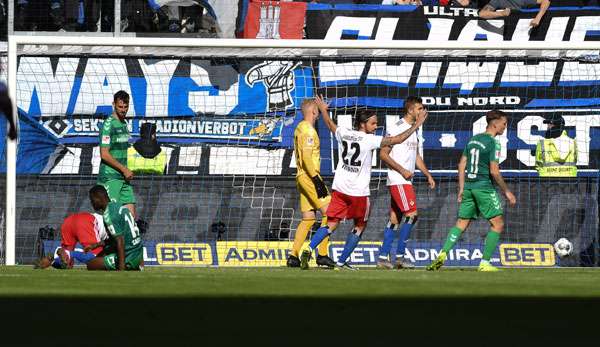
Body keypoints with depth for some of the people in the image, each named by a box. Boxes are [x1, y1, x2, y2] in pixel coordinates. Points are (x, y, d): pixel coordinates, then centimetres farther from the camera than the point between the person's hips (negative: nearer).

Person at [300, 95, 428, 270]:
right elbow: (397, 140, -18)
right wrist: (416, 125, -9)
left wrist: (323, 110, 45)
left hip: (340, 188, 5)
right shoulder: (369, 140, -14)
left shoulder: (344, 133, 3)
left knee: (331, 225, 7)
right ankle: (341, 261, 15)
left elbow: (330, 124, 26)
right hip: (359, 191, -5)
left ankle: (308, 250, -14)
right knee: (360, 226, 16)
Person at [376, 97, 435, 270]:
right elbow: (383, 154, -14)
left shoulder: (414, 130, 17)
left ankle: (383, 257, 10)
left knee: (395, 219, 8)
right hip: (397, 180, -9)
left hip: (406, 181, 9)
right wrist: (402, 170, -18)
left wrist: (428, 175, 19)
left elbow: (416, 157, 27)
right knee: (411, 214, -14)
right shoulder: (396, 128, -12)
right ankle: (400, 256, -11)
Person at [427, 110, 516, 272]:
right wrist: (506, 191, -8)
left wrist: (461, 188, 17)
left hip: (469, 186, 7)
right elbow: (494, 171, -16)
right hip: (484, 187, -7)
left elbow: (461, 165, 14)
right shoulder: (493, 143, -11)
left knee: (461, 223, 12)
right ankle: (485, 263, -4)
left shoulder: (473, 140, 13)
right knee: (497, 224, 2)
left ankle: (443, 254, -5)